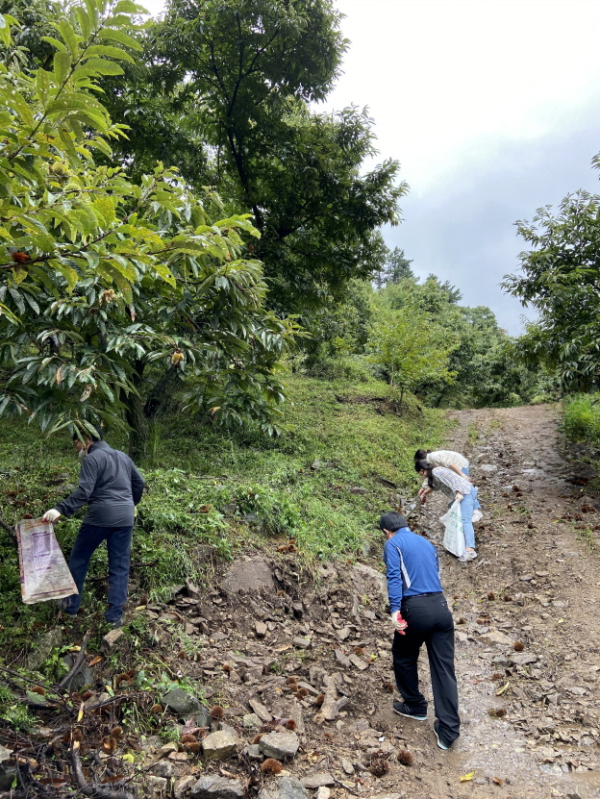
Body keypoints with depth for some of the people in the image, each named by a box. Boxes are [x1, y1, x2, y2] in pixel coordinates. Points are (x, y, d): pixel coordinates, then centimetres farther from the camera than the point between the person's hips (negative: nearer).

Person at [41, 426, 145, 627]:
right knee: (120, 565, 8)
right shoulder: (123, 456, 16)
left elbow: (84, 491, -19)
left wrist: (61, 509, -26)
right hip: (125, 517, 6)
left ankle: (71, 605, 24)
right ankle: (115, 615, 10)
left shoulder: (92, 458, -7)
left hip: (100, 515, -6)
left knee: (78, 558, 14)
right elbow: (139, 482, 21)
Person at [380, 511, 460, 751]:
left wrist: (395, 610, -21)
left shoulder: (393, 544, 2)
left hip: (416, 608, -5)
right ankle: (448, 731, 11)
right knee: (444, 667, 8)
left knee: (403, 657, 21)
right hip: (441, 606, 6)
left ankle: (415, 706, 35)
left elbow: (394, 577, -13)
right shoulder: (426, 542, 22)